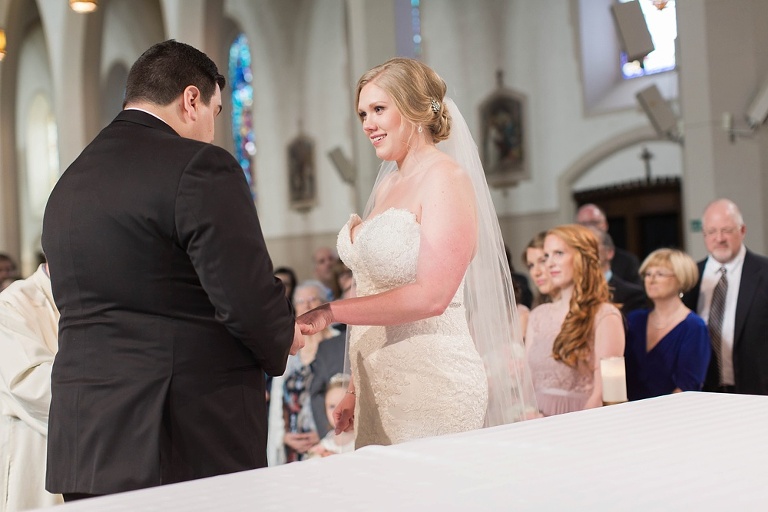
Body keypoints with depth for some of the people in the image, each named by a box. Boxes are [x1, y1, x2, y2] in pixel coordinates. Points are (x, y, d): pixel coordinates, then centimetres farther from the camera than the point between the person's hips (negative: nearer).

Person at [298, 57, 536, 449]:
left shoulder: (445, 178, -9)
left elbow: (431, 296, -19)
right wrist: (354, 389, 11)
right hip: (379, 386, 7)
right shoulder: (387, 185, 13)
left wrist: (331, 313, -20)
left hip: (431, 384, -7)